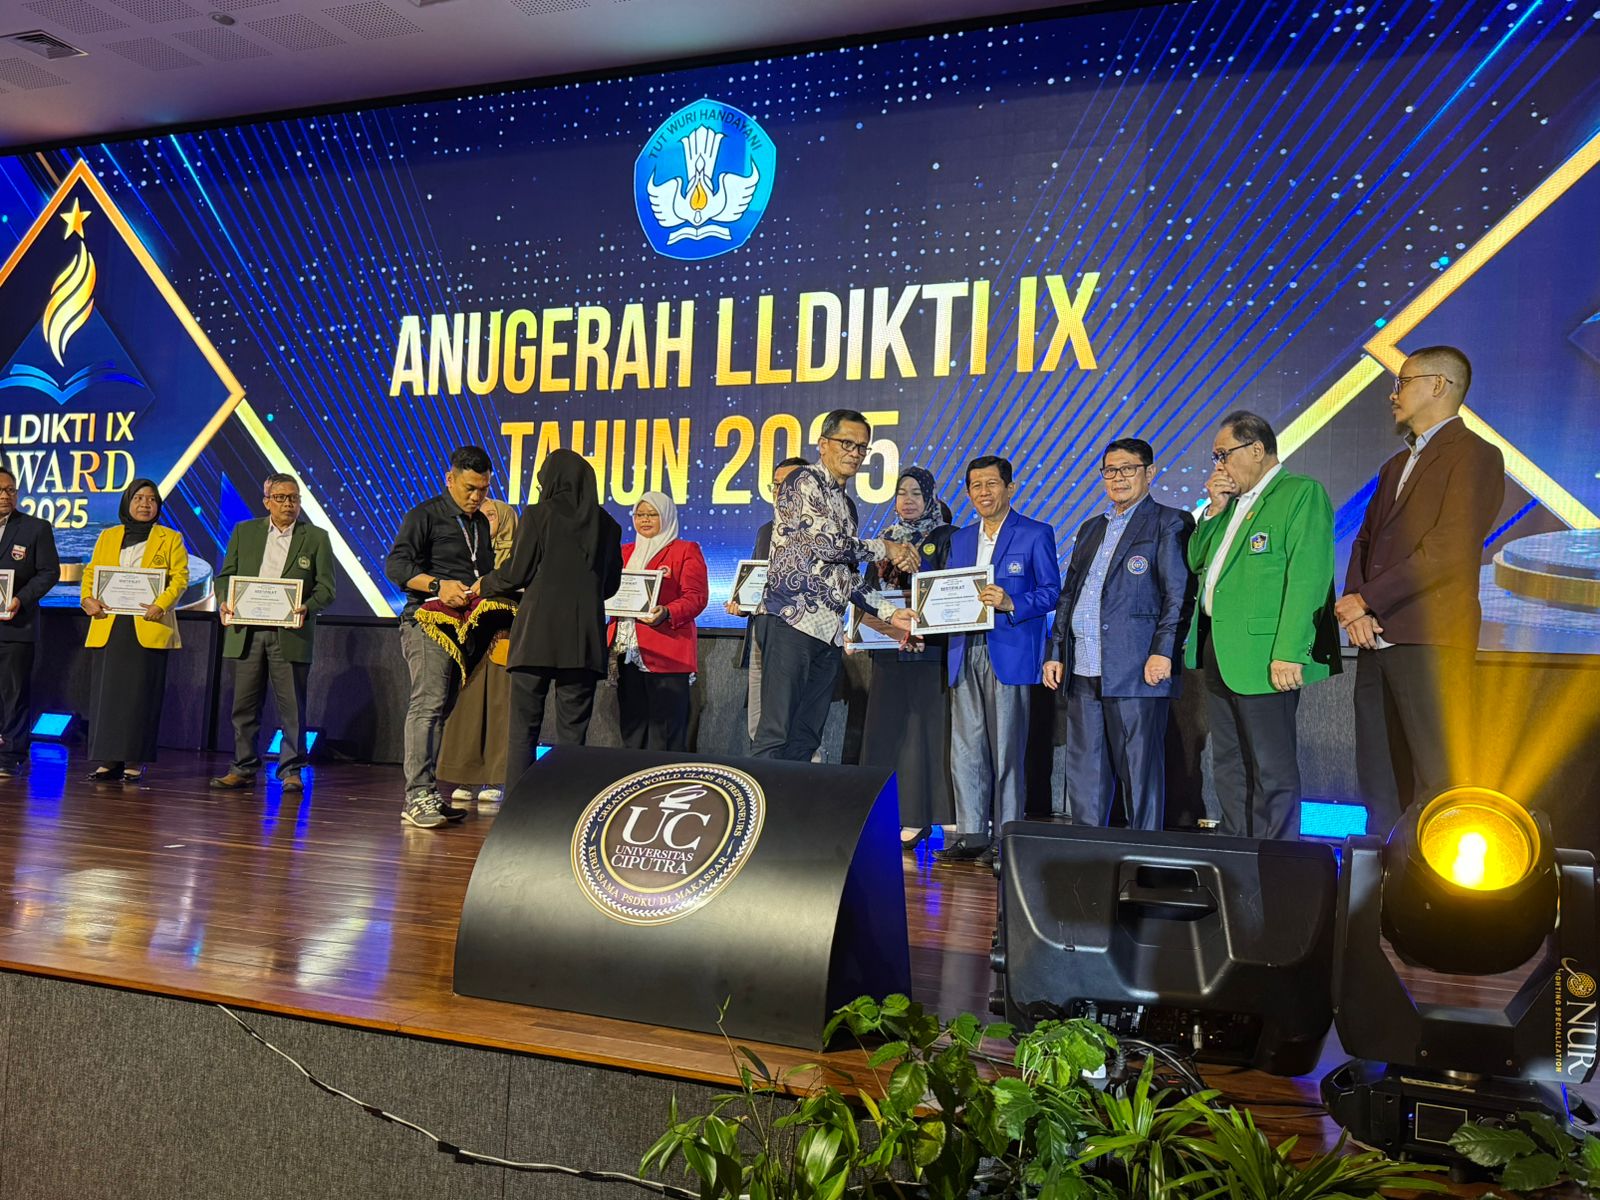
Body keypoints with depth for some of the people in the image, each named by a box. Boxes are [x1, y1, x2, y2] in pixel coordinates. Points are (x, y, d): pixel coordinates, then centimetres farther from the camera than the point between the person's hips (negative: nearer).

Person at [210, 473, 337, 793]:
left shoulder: (316, 538, 5)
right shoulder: (244, 531, 12)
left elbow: (326, 588, 1)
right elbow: (225, 575, 12)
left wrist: (307, 607, -19)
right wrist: (225, 602, -8)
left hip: (290, 633, -2)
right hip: (246, 632, 2)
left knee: (292, 707, -1)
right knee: (244, 705, 7)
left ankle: (291, 770, 8)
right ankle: (244, 768, 16)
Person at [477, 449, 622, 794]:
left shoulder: (537, 515, -2)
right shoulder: (607, 525, 8)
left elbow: (516, 574, -1)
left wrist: (486, 584, 19)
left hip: (537, 633, -3)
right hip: (584, 638, 3)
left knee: (523, 725, 4)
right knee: (573, 729, 7)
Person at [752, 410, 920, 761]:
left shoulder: (846, 504, 24)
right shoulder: (804, 482, -2)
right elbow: (826, 543, -13)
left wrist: (888, 612, 15)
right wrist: (884, 548, 1)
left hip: (828, 630, 9)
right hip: (791, 620, -8)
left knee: (805, 739, 6)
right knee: (775, 736, -12)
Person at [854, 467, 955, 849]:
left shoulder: (945, 538, 1)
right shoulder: (885, 539, 16)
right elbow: (869, 589, 17)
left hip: (928, 649, -5)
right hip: (888, 647, 5)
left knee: (924, 726, -4)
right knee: (886, 728, 4)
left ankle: (918, 816, -1)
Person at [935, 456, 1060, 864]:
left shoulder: (1036, 534, 2)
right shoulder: (960, 539, 19)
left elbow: (1052, 592, -4)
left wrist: (1011, 604, -20)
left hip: (1009, 654, -5)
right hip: (965, 653, 5)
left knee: (1006, 749, -2)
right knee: (965, 748, 5)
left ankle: (1005, 838, 5)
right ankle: (971, 834, 11)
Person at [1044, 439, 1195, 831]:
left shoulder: (1169, 524, 0)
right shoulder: (1091, 529, 22)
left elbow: (1180, 594, -8)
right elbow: (1068, 595, 22)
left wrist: (1163, 652, -16)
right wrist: (1055, 653, 15)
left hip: (1136, 672, -7)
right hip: (1083, 672, 7)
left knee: (1140, 771, -2)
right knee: (1084, 773, 10)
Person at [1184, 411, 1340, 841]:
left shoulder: (1302, 493, -7)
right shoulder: (1232, 502, 19)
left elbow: (1308, 578, -16)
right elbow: (1196, 561, 19)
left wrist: (1289, 653, -23)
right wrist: (1215, 509, 6)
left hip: (1263, 656, -9)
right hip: (1218, 648, 9)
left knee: (1272, 770, -3)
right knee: (1228, 765, 14)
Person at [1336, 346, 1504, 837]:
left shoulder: (1473, 454, -4)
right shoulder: (1397, 464, 23)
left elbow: (1449, 549, -15)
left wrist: (1368, 600, -13)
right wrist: (1355, 604, -2)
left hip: (1429, 638, -8)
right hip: (1376, 637, 8)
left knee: (1437, 778, -7)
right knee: (1379, 777, 10)